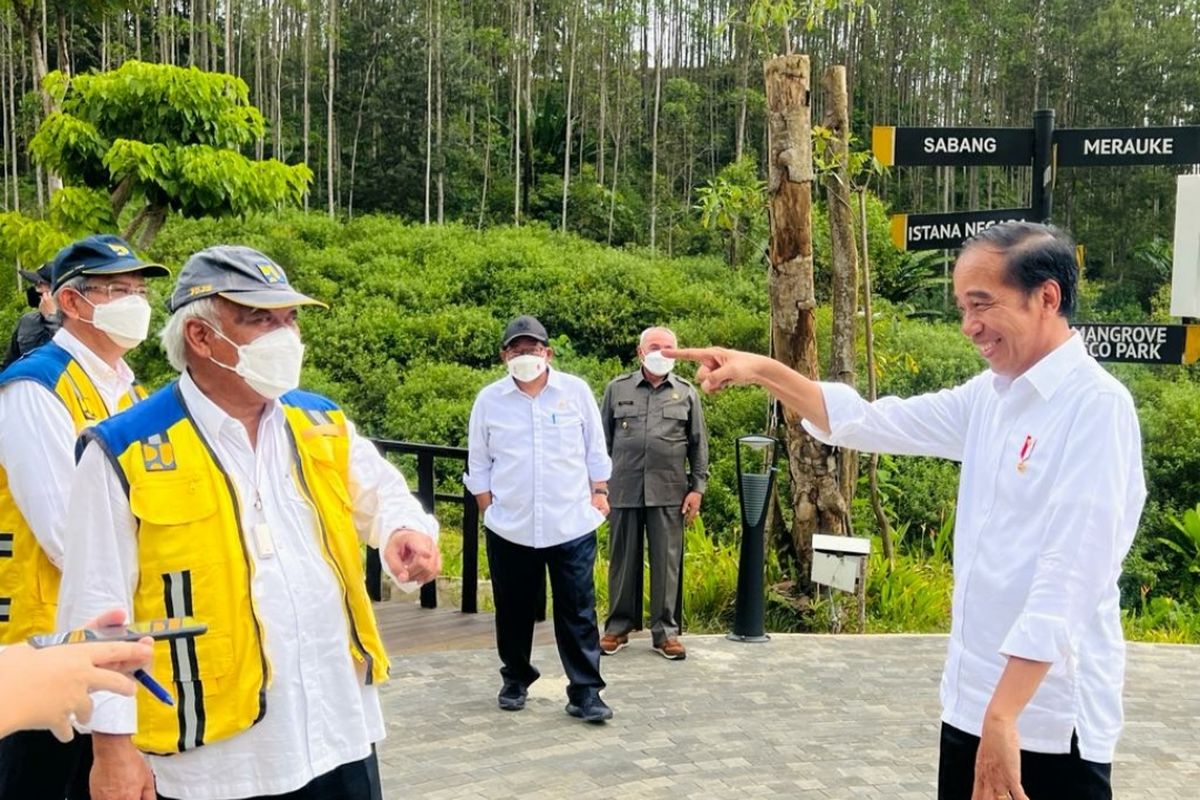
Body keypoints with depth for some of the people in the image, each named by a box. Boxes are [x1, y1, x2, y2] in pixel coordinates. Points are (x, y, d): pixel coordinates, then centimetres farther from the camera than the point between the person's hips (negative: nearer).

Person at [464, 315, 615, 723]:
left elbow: (595, 450, 8)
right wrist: (487, 508, 5)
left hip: (572, 524, -1)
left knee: (578, 611, 1)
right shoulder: (489, 399, 1)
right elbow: (479, 462, 9)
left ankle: (585, 692, 9)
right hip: (509, 527, 1)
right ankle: (515, 680, 31)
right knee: (514, 610, 13)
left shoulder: (576, 391, 0)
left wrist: (599, 493, 4)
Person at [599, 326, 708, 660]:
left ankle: (665, 631, 11)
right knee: (623, 560, 7)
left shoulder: (686, 392, 7)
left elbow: (698, 445, 8)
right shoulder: (618, 388, 7)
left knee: (667, 562, 2)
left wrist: (697, 488, 2)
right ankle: (618, 626, 18)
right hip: (624, 490, 0)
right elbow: (603, 440, 8)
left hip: (669, 492, 0)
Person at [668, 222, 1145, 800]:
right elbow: (868, 423, 14)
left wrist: (1003, 717, -25)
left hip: (1049, 721, -7)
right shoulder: (988, 396, 7)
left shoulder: (1096, 407, -16)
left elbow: (1068, 580, -22)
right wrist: (763, 371, 4)